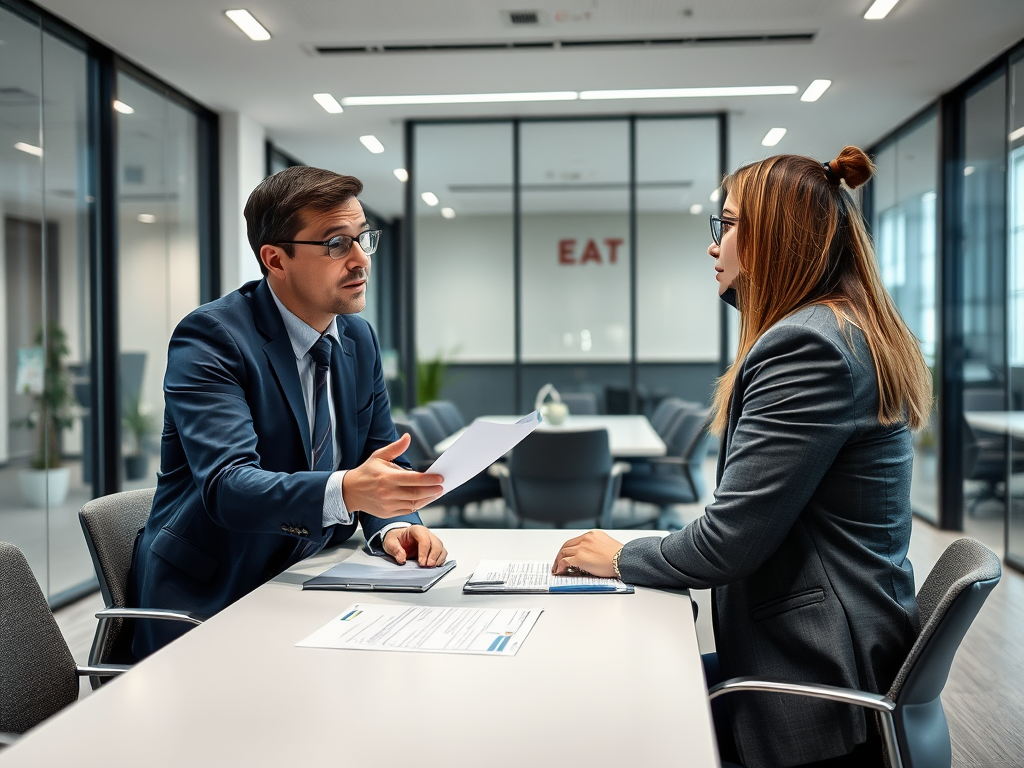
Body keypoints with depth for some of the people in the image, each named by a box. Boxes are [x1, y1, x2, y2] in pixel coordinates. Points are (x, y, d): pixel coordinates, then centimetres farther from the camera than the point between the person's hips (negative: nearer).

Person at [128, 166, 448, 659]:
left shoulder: (360, 340, 8)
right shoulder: (211, 337, -15)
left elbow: (384, 461, 10)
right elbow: (227, 486, -27)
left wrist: (393, 525, -13)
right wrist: (344, 491, -45)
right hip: (207, 606, -7)